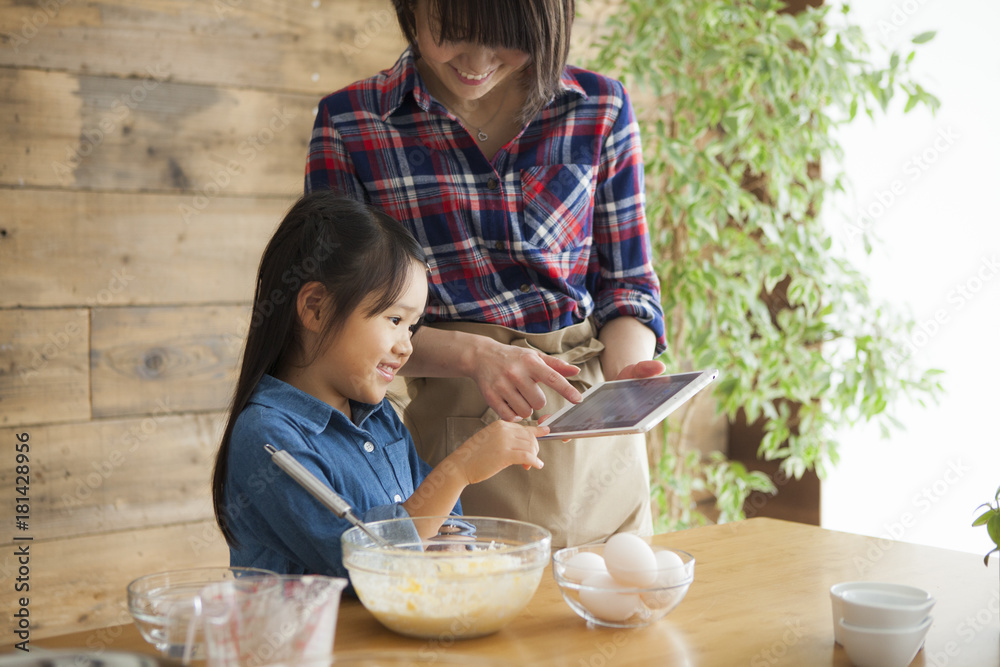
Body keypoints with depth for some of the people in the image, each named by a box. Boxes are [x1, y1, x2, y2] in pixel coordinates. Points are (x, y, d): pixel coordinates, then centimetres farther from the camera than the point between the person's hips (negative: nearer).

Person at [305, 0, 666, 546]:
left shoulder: (601, 108, 2)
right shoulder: (348, 124, -4)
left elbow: (627, 283, 8)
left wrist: (627, 370, -14)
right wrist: (474, 354, -21)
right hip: (455, 432, -2)